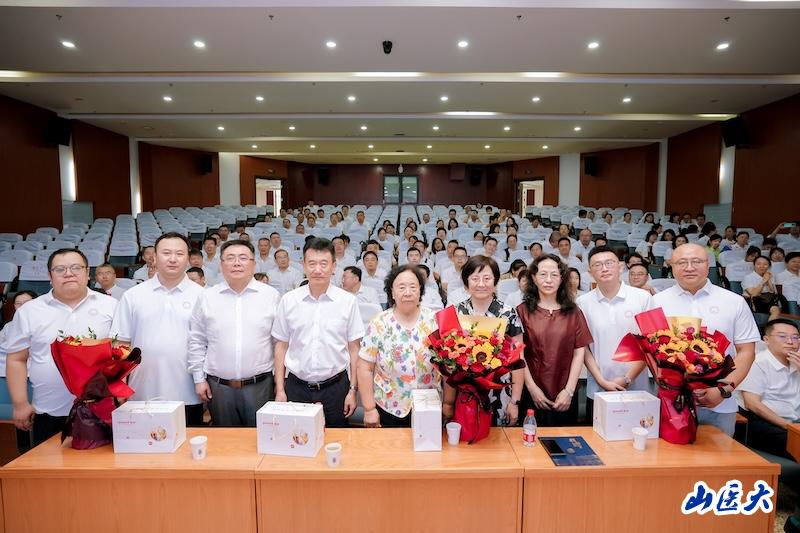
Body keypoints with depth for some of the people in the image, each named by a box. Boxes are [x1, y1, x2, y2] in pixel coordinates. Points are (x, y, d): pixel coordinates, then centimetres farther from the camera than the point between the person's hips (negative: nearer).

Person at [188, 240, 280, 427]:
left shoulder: (271, 296, 0)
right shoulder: (206, 297, 3)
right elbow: (196, 341, 7)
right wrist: (199, 379, 5)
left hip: (260, 384, -1)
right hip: (218, 386, 1)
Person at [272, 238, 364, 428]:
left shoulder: (348, 301, -4)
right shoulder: (288, 300, 0)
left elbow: (354, 348, 0)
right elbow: (281, 346, 5)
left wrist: (353, 390, -1)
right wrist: (280, 390, 4)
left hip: (335, 387, -1)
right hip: (296, 387, 1)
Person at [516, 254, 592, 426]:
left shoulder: (573, 312, 4)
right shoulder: (522, 311, -3)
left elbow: (579, 352, 2)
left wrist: (569, 390, -5)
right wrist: (532, 388, -9)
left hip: (565, 398, 2)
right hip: (531, 395, -2)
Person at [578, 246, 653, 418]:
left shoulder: (643, 297, -4)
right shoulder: (583, 302, -2)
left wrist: (627, 378, -7)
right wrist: (602, 381, -6)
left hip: (636, 389, -1)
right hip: (597, 391, 1)